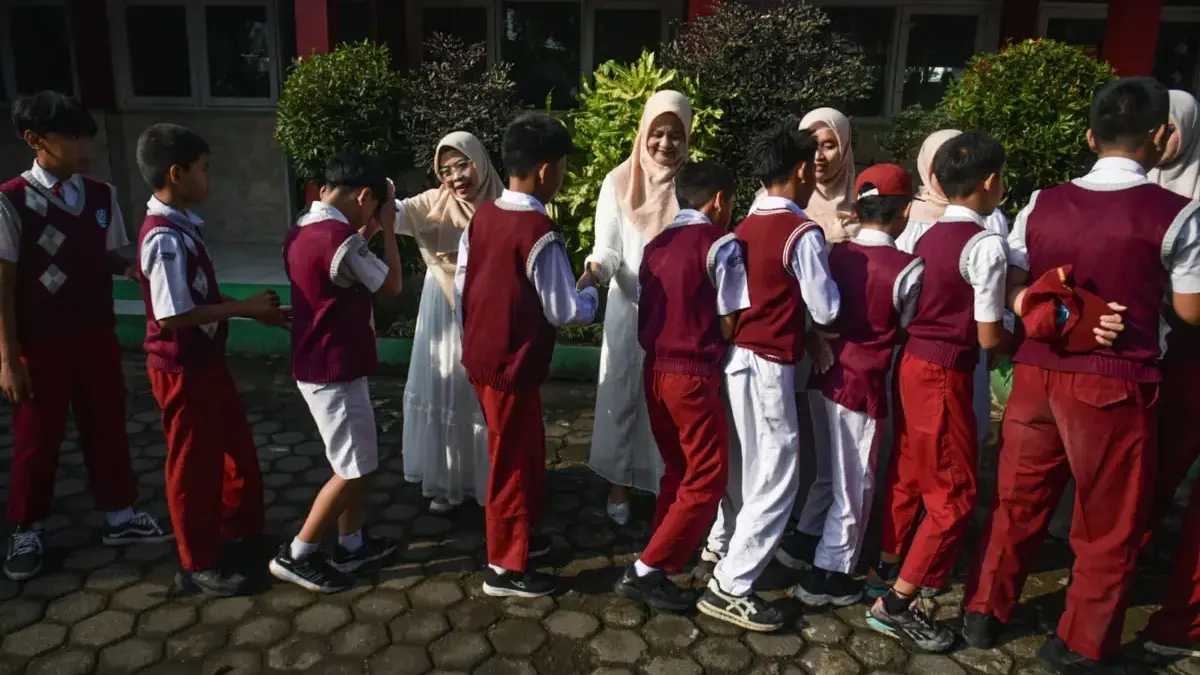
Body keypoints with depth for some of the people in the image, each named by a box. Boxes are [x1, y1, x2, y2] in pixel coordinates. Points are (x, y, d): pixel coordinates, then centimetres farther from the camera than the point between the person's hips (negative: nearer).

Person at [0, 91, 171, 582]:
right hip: (40, 344, -4)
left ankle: (120, 516, 31)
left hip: (98, 337, 4)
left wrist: (137, 269, -13)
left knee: (107, 428, 15)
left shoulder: (102, 196, 1)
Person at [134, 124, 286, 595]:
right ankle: (198, 564, 22)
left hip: (207, 361, 9)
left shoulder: (183, 226, 7)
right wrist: (245, 307, -20)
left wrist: (253, 310, 9)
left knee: (238, 447, 21)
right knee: (194, 464, 5)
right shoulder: (165, 237, -23)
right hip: (182, 369, -9)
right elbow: (173, 314, -27)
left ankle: (242, 530, 39)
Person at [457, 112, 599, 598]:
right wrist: (590, 288, 3)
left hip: (480, 355, 8)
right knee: (514, 461, 6)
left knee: (525, 452, 23)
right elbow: (566, 312, -17)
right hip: (511, 366, -8)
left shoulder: (481, 217, 3)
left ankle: (518, 536, 40)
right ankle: (505, 568, 21)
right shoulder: (540, 232, -22)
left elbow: (461, 288, 9)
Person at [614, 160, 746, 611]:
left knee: (678, 471, 21)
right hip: (694, 374, -8)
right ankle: (646, 570, 2)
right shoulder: (721, 245, -10)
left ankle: (662, 560, 30)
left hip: (655, 370, 8)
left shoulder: (656, 245, 12)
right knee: (708, 478, 3)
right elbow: (729, 325, -10)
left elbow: (644, 316, 12)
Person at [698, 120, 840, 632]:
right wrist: (832, 269, 7)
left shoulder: (744, 228, 7)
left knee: (745, 461, 23)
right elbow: (826, 311, -9)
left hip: (735, 355, 8)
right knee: (777, 476, 0)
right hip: (768, 365, -8)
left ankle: (723, 543, 40)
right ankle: (730, 587, 2)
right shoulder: (803, 233, -14)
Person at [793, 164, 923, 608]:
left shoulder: (835, 254, 0)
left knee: (828, 474, 24)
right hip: (863, 384, -6)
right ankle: (827, 576, 18)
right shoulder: (908, 268, -13)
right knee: (854, 486, 9)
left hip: (824, 376, 6)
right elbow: (907, 329, 0)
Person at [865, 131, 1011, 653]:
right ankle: (895, 605, 8)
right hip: (944, 375, -8)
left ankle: (888, 565, 39)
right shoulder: (986, 244, -16)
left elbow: (943, 305, 11)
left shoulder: (929, 236, 8)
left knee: (909, 473, 22)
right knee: (954, 495, 3)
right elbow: (988, 337, -14)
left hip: (912, 363, 8)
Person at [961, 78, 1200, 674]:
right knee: (1109, 524, 14)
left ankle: (983, 614, 31)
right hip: (1115, 383, -4)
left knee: (1017, 501, 18)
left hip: (1037, 373, 4)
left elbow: (1009, 291, 1)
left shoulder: (1043, 204, 1)